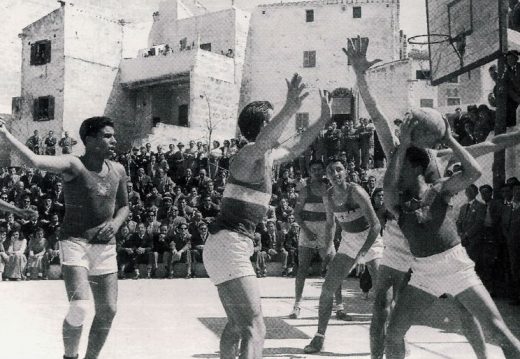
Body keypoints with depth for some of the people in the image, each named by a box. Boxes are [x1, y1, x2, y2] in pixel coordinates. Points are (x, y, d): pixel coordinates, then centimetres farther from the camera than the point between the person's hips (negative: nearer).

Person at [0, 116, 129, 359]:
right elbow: (34, 161, -28)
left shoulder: (118, 171, 7)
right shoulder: (73, 165, -10)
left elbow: (124, 206, 21)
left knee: (108, 311, 5)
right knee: (79, 307, -19)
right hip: (75, 243, -5)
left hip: (105, 247, 6)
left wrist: (116, 222, -1)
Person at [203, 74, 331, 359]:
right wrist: (288, 111, -55)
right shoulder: (249, 154, -14)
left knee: (236, 325, 24)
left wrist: (324, 119, 32)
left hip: (233, 246, 10)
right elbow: (261, 143, -39)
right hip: (228, 245, -10)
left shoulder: (268, 157, 15)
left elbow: (296, 150, 34)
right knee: (254, 328, -18)